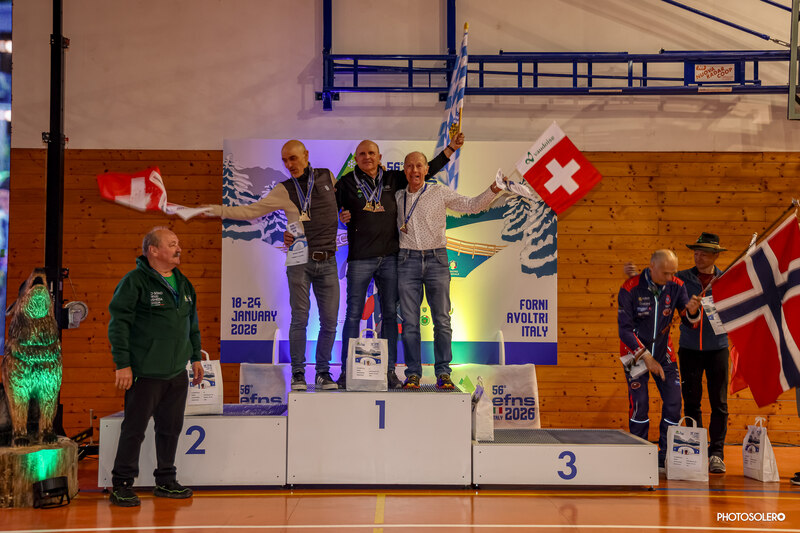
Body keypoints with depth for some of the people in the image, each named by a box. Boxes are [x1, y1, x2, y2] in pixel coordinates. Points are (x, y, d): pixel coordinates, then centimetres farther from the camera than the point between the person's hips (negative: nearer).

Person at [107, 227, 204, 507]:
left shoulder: (183, 283, 15)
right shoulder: (134, 281, -8)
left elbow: (192, 323, 23)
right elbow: (118, 324, -12)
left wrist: (196, 357, 21)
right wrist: (122, 364, -16)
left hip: (177, 373, 7)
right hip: (144, 373, -7)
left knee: (171, 428, 12)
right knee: (134, 428, 0)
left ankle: (165, 481, 24)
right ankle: (121, 485, 11)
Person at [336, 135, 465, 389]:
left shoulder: (392, 179, 11)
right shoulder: (346, 183, 3)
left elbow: (426, 170, 18)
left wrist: (451, 148, 16)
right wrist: (339, 217, -10)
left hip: (389, 257, 3)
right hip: (360, 258, -3)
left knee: (390, 314, 4)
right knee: (353, 314, -1)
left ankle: (389, 371, 11)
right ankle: (346, 371, 7)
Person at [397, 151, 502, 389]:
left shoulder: (441, 193, 6)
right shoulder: (397, 197, 12)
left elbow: (472, 205, 6)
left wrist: (492, 190, -8)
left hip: (436, 259, -1)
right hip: (408, 260, 1)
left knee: (442, 320, -2)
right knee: (409, 322, 0)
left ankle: (443, 372, 5)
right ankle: (413, 373, 6)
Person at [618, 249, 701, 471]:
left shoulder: (676, 286, -8)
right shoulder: (630, 289, -19)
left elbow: (690, 321, -6)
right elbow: (625, 329, -18)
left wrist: (692, 310, -30)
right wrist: (646, 357, -21)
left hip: (663, 351, 4)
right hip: (635, 350, -4)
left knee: (673, 400, -2)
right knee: (640, 403, -9)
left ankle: (666, 458, 11)